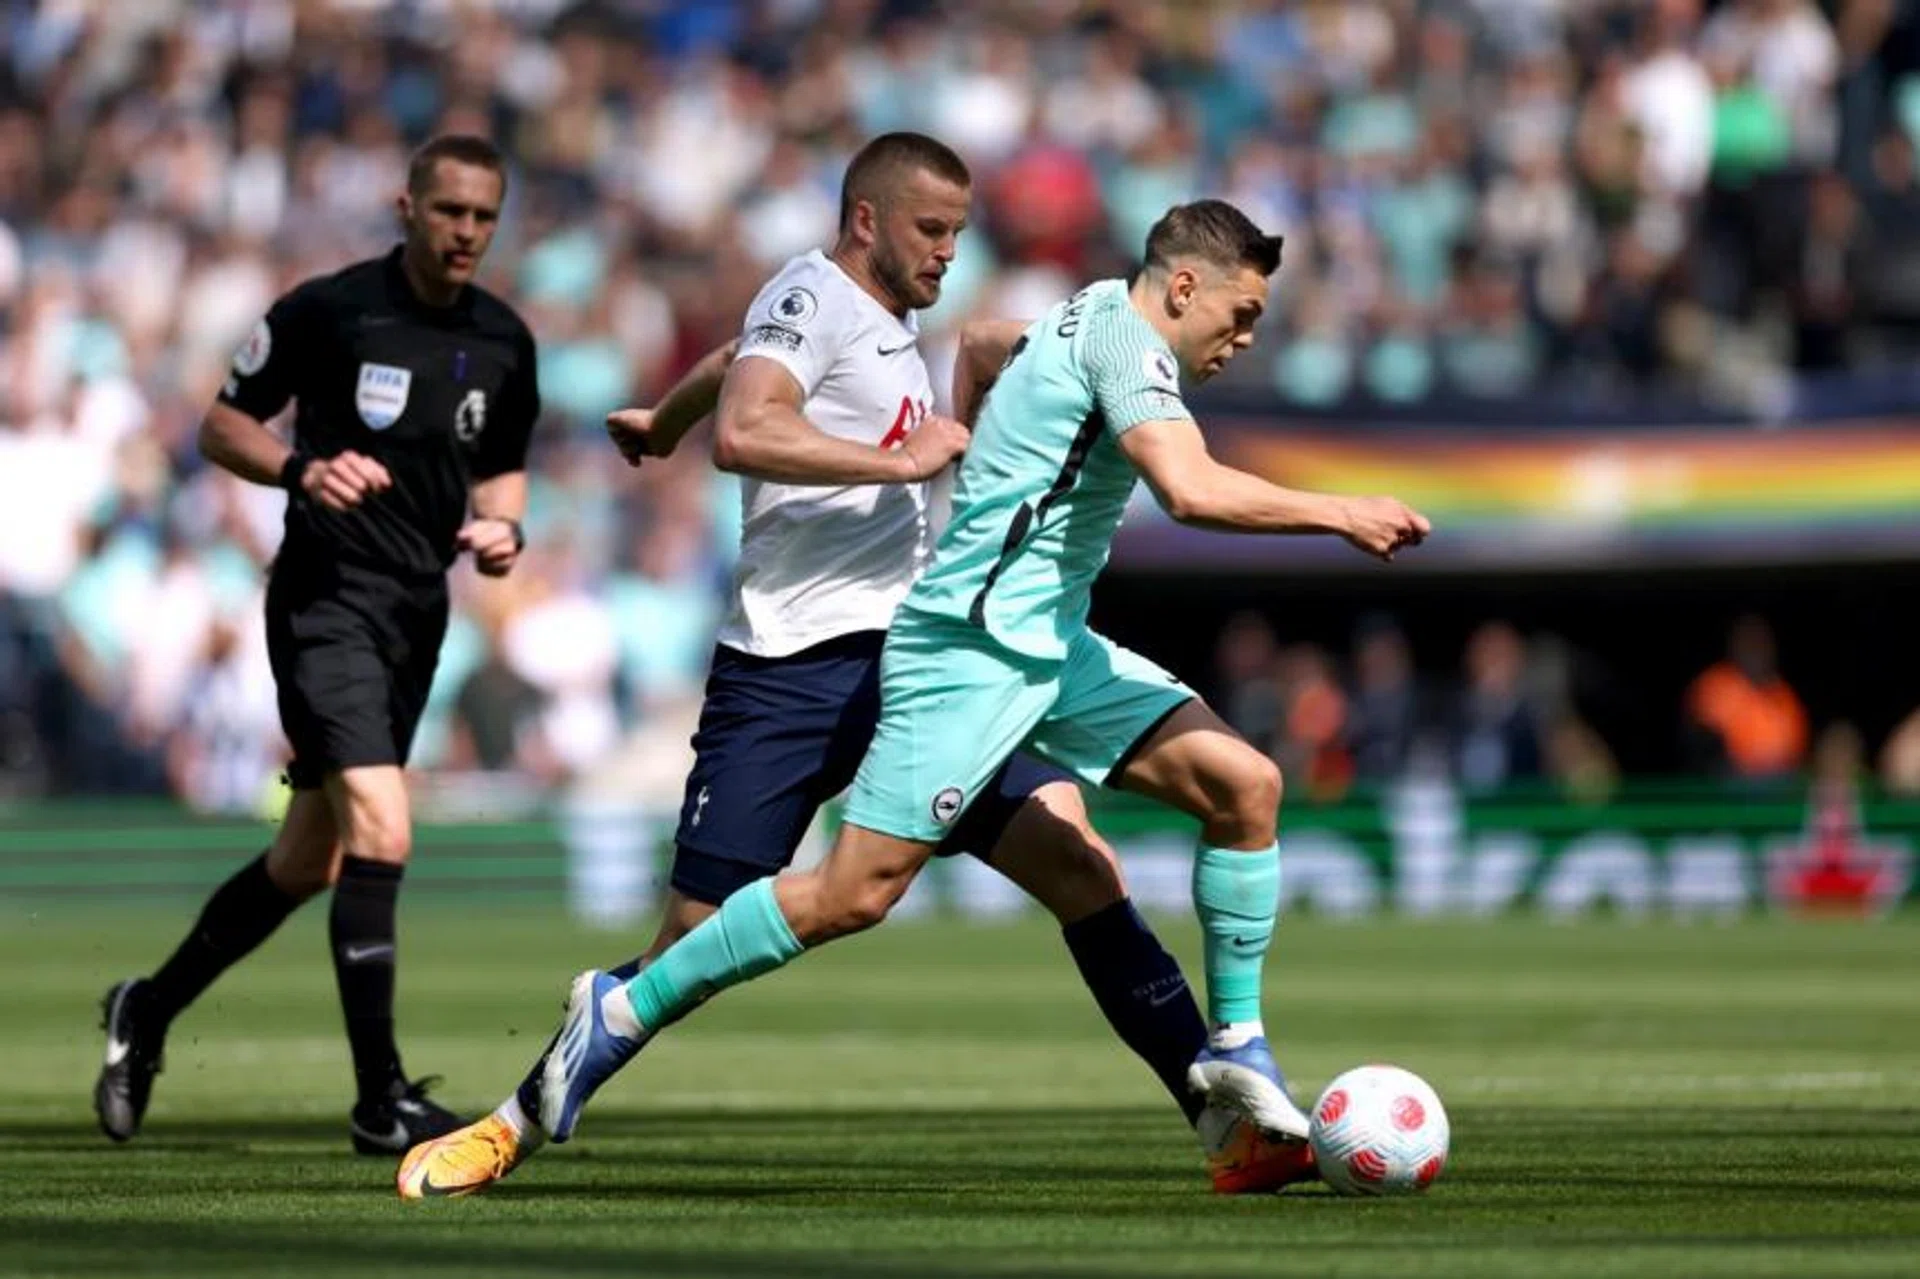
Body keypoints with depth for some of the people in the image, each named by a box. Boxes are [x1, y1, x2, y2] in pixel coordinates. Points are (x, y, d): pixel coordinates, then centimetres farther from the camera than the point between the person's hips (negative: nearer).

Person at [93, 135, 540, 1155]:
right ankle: (381, 1101, -19)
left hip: (418, 614, 7)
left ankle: (149, 1011, 36)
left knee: (311, 859, 15)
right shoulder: (327, 310, -9)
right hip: (327, 601, -7)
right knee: (380, 833, -21)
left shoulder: (504, 343, 7)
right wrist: (301, 469, -19)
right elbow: (222, 425, -1)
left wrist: (501, 525, -2)